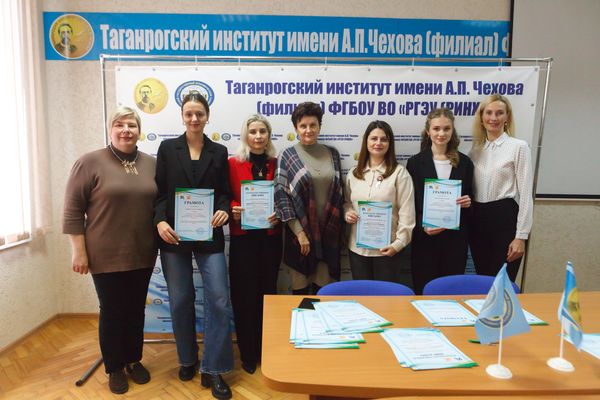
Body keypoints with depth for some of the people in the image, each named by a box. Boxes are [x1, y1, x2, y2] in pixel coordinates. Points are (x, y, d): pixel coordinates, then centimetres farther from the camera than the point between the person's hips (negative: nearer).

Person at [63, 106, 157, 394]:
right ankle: (115, 368, 28)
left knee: (136, 309, 15)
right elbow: (73, 210, -8)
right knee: (112, 312, 9)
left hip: (142, 255, 4)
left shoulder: (151, 164, 5)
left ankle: (134, 360, 34)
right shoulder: (90, 162, -8)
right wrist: (79, 251, -10)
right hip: (106, 257, -3)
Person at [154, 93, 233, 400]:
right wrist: (160, 222, -13)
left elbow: (225, 191, 6)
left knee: (219, 300, -6)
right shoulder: (167, 148, 5)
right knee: (180, 301, 9)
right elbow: (159, 191, 2)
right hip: (174, 236, 0)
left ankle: (212, 370, 8)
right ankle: (187, 360, 31)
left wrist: (223, 210, -15)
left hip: (209, 236, 0)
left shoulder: (219, 152, 7)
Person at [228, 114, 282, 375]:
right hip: (242, 237, -2)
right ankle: (248, 353, 21)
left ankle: (267, 350, 28)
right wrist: (233, 209, -17)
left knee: (267, 291, 10)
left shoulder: (277, 164, 6)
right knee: (244, 294, 4)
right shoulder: (233, 163, 0)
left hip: (271, 236, 2)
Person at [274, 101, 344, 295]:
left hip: (328, 232, 3)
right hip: (299, 232, -3)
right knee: (300, 288, 7)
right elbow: (281, 195, -8)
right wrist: (299, 232, -12)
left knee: (323, 289, 11)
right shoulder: (287, 156, -3)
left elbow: (339, 192, 12)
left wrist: (337, 227, 6)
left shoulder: (332, 154, 7)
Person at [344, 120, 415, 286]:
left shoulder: (399, 172, -6)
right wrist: (347, 213, -5)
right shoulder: (353, 173, 8)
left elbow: (407, 212, -9)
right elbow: (346, 202, 17)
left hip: (386, 249, -3)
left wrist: (399, 243, -15)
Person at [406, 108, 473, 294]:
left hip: (456, 238, 2)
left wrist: (467, 202, -8)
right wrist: (422, 226, -17)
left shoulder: (464, 162, 7)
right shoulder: (416, 162, 0)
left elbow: (469, 198, 15)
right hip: (424, 237, -2)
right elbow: (410, 204, -2)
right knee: (424, 289, 5)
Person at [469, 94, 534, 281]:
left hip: (505, 218, -5)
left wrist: (521, 236, -12)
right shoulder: (476, 148, 10)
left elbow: (525, 194, -8)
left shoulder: (518, 147, -4)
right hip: (477, 219, 5)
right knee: (482, 280, 15)